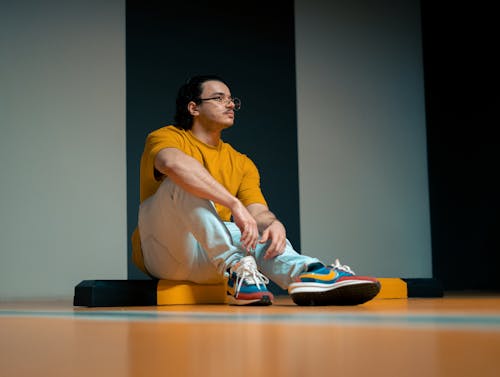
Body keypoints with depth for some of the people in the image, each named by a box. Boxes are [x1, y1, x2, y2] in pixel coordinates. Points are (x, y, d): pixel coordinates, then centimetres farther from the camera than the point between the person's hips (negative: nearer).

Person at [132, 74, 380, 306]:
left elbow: (259, 212, 3)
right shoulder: (167, 137, -1)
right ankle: (235, 266, -37)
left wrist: (274, 224, -23)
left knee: (263, 229, -20)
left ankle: (304, 272, -50)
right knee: (182, 182, -25)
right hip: (162, 254, -4)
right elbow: (174, 163, -26)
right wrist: (235, 204, -35)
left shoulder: (242, 163, 17)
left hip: (208, 258, 5)